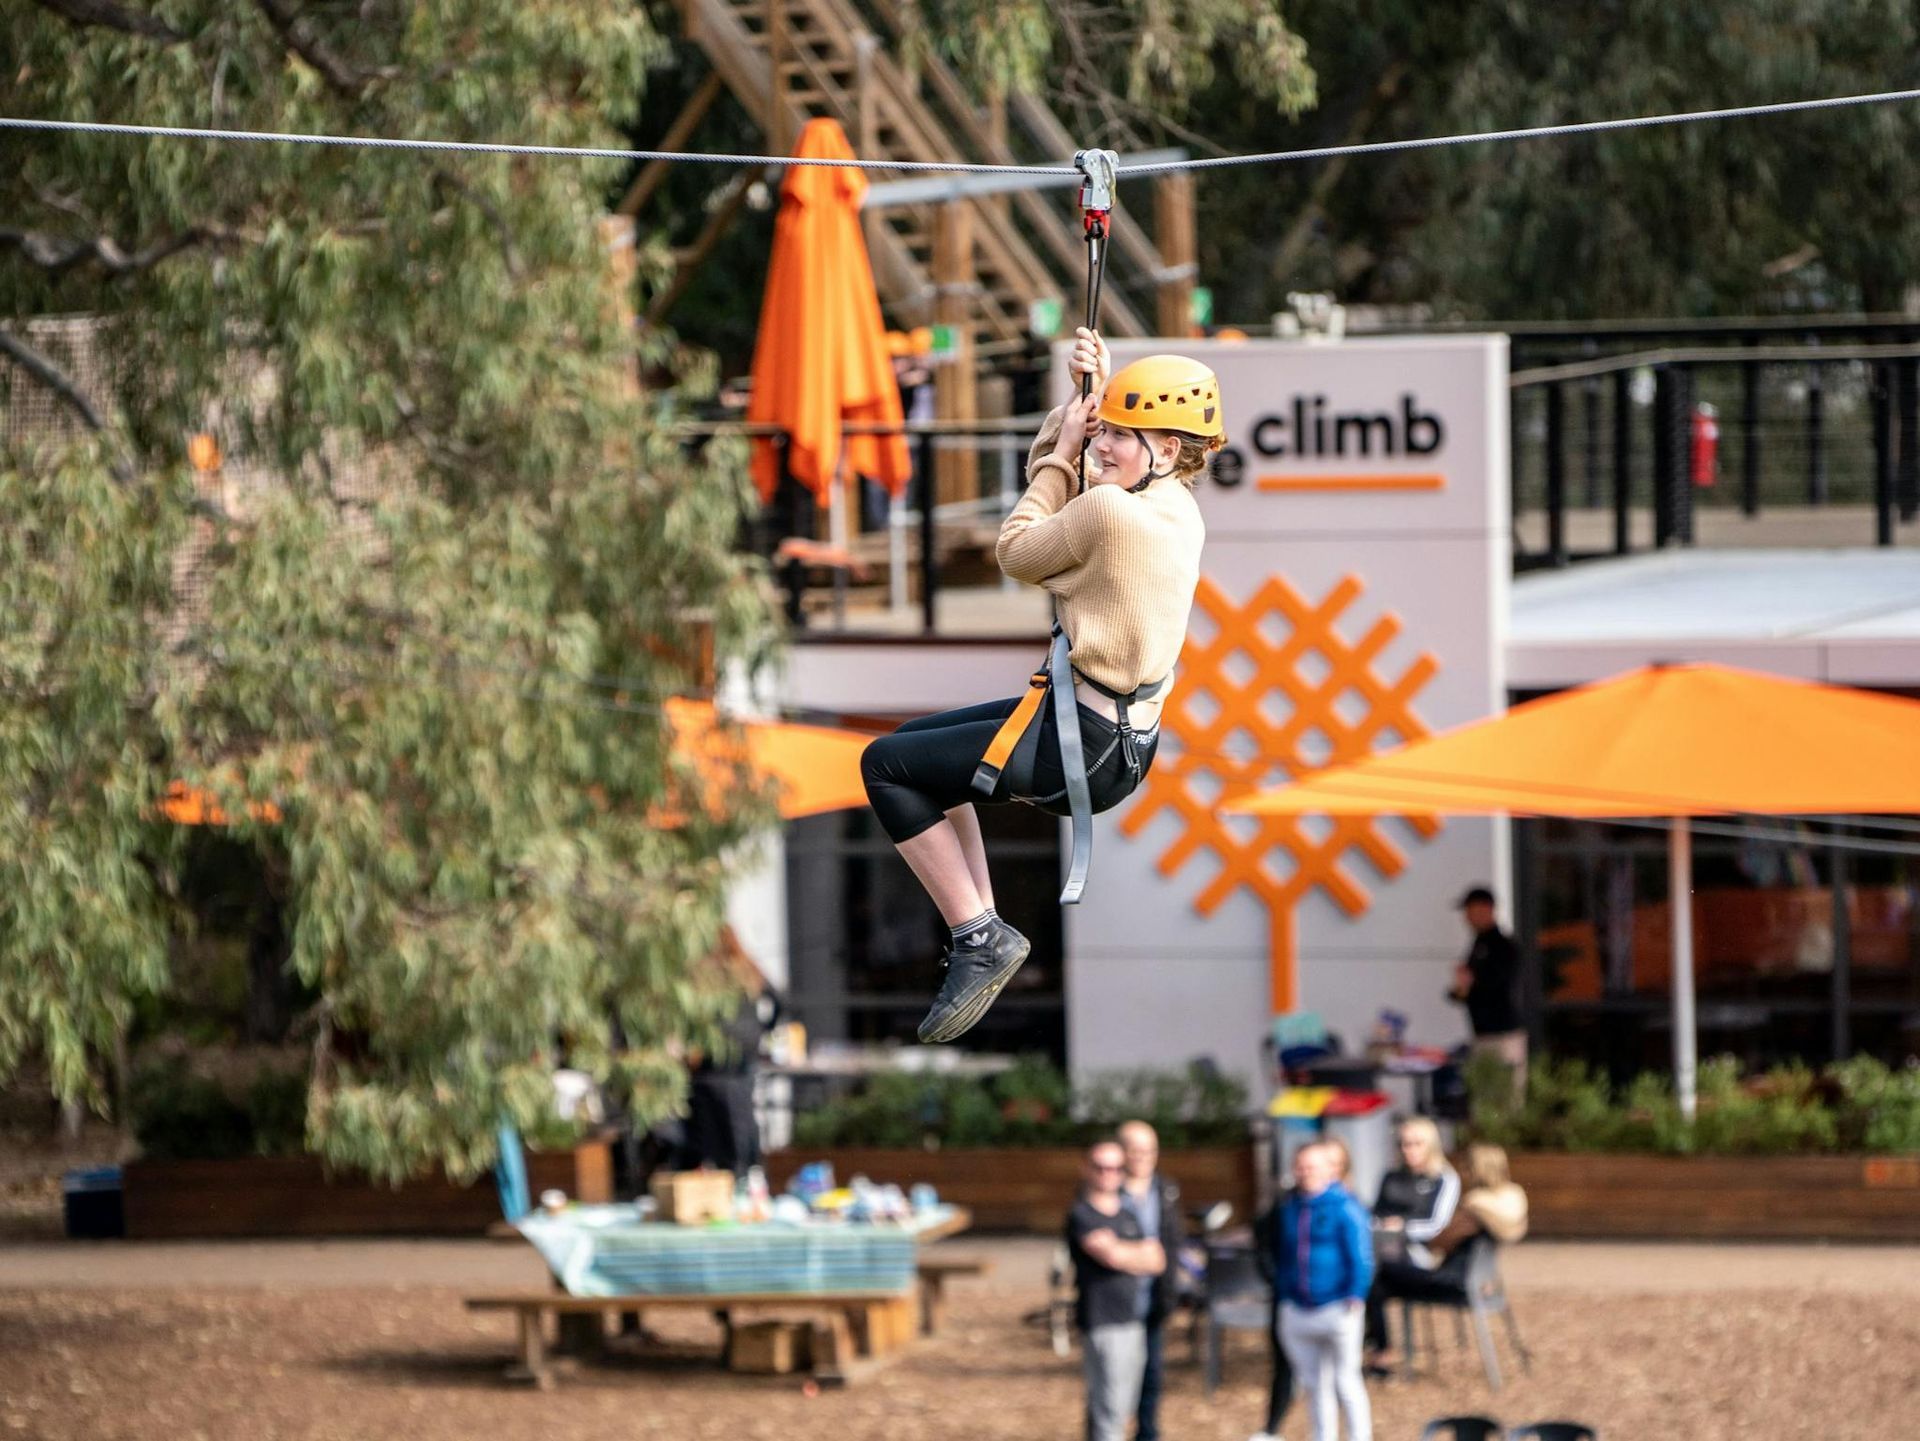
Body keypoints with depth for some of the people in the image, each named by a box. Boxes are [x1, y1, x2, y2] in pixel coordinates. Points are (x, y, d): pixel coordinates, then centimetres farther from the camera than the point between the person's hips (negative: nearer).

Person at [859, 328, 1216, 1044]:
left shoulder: (1106, 509, -23)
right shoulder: (1178, 507, 6)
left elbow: (1016, 552, -5)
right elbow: (1045, 468, 21)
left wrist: (1064, 454, 2)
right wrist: (1087, 393, 8)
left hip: (1079, 748, -10)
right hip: (1130, 735, 10)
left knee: (886, 766, 1)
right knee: (923, 743, 27)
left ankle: (978, 936, -1)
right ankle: (981, 926, 23)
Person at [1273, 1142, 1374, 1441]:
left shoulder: (1344, 1208, -8)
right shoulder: (1290, 1209, 10)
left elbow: (1361, 1257, -9)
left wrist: (1355, 1297, -17)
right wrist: (1283, 1296, 14)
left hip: (1336, 1309, -6)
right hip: (1297, 1312, 6)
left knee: (1346, 1381, -1)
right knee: (1314, 1384, 11)